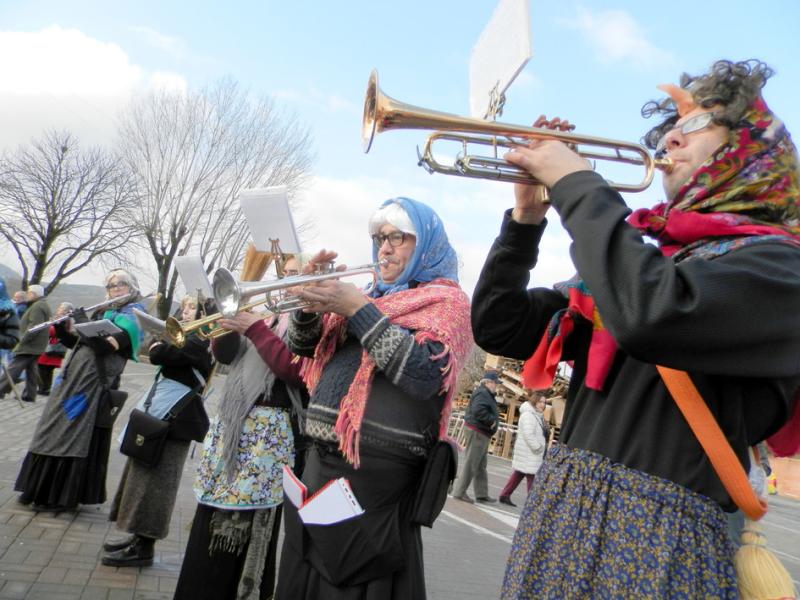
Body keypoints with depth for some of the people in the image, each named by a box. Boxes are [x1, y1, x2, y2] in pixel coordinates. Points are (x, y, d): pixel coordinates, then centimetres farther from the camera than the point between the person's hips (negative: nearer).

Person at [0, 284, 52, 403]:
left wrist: (23, 340, -19)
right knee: (31, 369, 11)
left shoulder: (37, 306, -16)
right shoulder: (43, 305, 18)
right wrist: (24, 339, 20)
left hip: (29, 345, -10)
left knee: (14, 368, -7)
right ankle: (29, 395, 13)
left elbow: (34, 326, -24)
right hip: (35, 345, 10)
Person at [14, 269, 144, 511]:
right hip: (74, 377, 8)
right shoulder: (102, 312, 16)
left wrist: (82, 322, -16)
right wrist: (62, 325, 0)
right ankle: (42, 489, 27)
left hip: (94, 383, -8)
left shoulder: (134, 316, -8)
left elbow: (107, 346, -21)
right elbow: (75, 343, 16)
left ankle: (64, 497, 9)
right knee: (54, 433, 13)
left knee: (74, 437, -3)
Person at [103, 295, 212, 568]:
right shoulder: (189, 336, 17)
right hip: (159, 411, 10)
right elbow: (155, 349, 16)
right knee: (146, 472, 16)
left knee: (153, 477, -5)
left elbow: (160, 355, -20)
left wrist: (158, 347, -1)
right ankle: (139, 535, 28)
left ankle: (144, 547, 4)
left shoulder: (203, 340, -14)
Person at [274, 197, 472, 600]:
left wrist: (358, 308, -18)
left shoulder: (447, 301, -3)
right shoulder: (374, 296, 17)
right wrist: (311, 299, -4)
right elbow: (304, 346, 16)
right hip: (320, 461, 7)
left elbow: (424, 375, -21)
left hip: (375, 474, -7)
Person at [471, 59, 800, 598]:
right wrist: (526, 218, 0)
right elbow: (499, 328, 10)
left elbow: (647, 314, -28)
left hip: (657, 538, -5)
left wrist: (577, 185, -15)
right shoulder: (638, 261, 12)